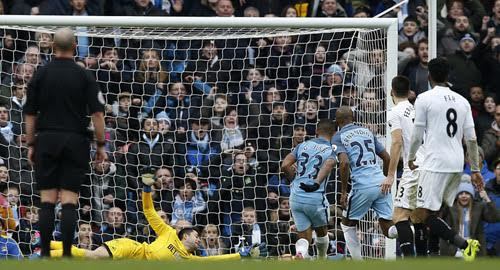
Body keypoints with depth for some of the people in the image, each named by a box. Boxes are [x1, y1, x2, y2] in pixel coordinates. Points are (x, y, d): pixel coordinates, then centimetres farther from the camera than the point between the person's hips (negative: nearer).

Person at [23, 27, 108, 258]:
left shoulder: (41, 74, 1)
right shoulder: (84, 76, -1)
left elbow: (30, 114, 3)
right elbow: (97, 113, -5)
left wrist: (30, 145, 10)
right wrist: (101, 145, 2)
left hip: (46, 140, 1)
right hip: (75, 141, -1)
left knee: (47, 201, 3)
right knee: (69, 201, -1)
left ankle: (45, 254, 0)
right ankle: (67, 255, -5)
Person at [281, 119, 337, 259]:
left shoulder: (302, 145, 12)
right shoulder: (331, 150, 2)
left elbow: (285, 166, 2)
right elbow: (328, 165, -22)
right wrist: (317, 183, -13)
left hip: (296, 198, 3)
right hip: (316, 198, -3)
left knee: (304, 236, 7)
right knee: (322, 232, 24)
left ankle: (300, 253, -23)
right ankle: (322, 261, 40)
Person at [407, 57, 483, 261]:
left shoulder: (424, 99, -5)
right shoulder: (462, 101, 11)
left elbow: (417, 136, -3)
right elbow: (471, 139, 9)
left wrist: (411, 158, 16)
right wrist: (475, 170, 13)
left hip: (436, 164, -7)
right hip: (457, 164, 7)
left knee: (424, 214, -8)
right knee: (432, 212, 19)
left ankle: (464, 244, -23)